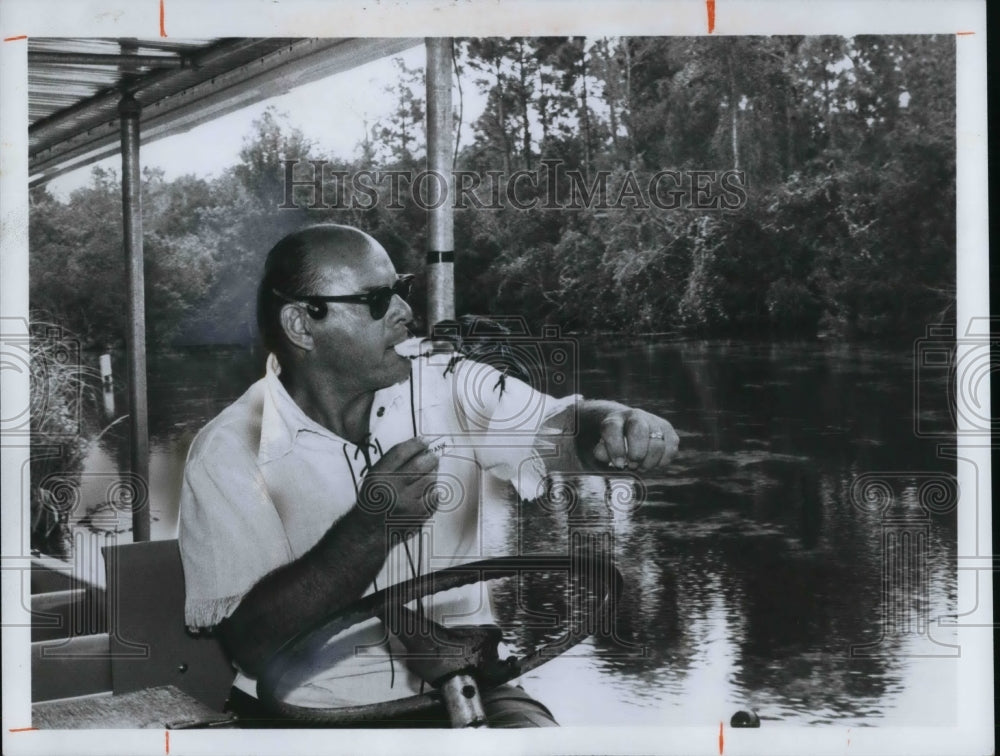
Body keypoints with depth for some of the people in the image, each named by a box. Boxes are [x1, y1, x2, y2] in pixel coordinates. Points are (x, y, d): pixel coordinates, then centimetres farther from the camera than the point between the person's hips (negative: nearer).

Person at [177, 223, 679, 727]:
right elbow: (251, 643, -15)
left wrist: (624, 428, -27)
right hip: (310, 712, -1)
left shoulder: (446, 388, 1)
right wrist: (370, 526, -26)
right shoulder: (231, 452, -9)